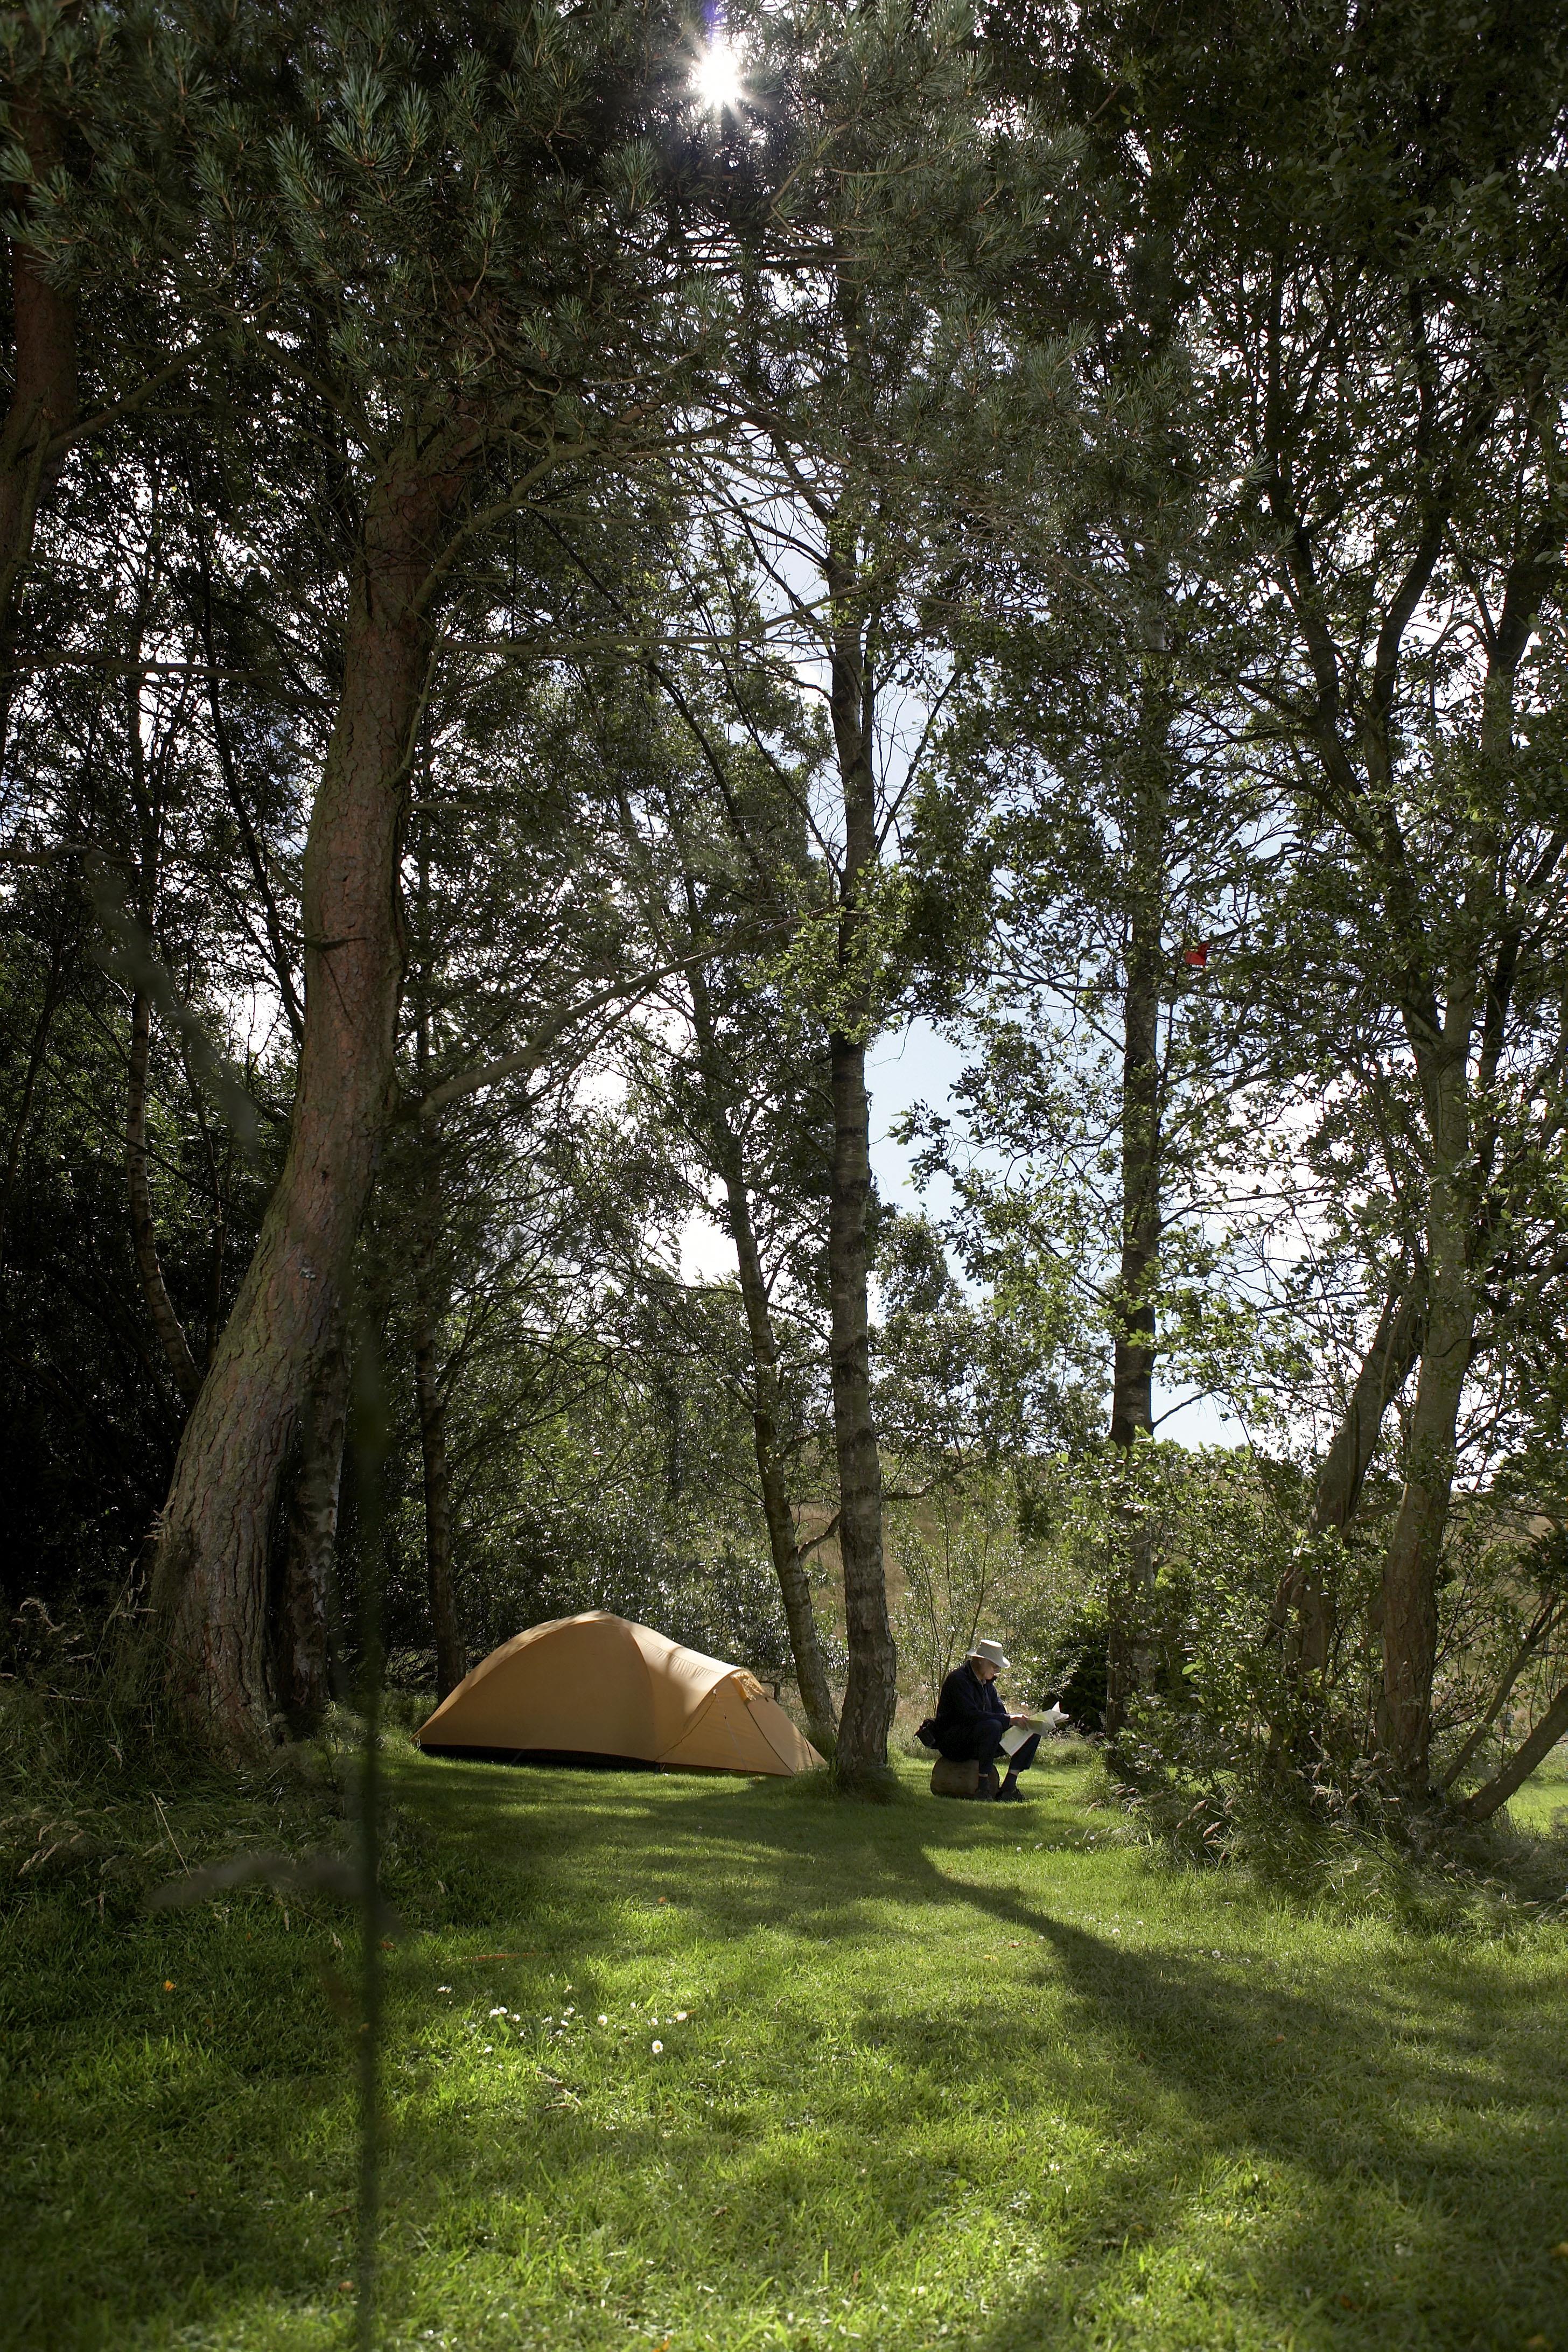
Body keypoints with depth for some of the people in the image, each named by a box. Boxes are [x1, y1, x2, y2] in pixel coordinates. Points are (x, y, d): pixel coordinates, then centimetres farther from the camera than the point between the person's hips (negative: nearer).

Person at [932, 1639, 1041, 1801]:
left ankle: (1008, 1787, -12)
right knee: (993, 1726, -38)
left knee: (1033, 1733, -4)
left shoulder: (987, 1683, 13)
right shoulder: (958, 1679, -16)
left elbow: (1000, 1712, 9)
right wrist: (1010, 1720, -30)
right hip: (952, 1743, -9)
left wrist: (1018, 1720, -14)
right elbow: (971, 1715, -28)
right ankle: (983, 1788, -31)